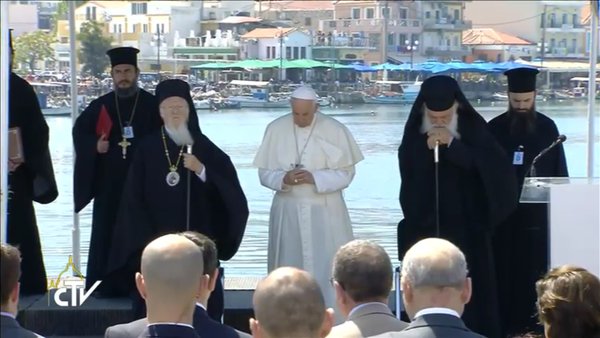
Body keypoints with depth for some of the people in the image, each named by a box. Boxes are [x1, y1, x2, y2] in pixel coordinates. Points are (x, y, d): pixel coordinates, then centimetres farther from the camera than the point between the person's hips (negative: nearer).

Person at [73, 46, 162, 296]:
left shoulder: (152, 105, 0)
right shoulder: (100, 106, 8)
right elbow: (80, 130, 16)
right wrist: (95, 146, -1)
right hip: (109, 183, 2)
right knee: (107, 233, 2)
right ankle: (108, 284, 7)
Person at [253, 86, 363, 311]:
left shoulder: (335, 130, -7)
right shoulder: (276, 129, -1)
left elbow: (346, 173, -5)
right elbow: (264, 172, 2)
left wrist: (315, 178, -20)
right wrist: (283, 179, -19)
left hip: (325, 211, -2)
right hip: (287, 211, 2)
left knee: (328, 268, -3)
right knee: (288, 269, 6)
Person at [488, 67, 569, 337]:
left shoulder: (548, 128, 5)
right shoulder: (494, 129, 2)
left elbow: (560, 171, 8)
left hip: (538, 211, 0)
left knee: (535, 268, 0)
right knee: (504, 269, -1)